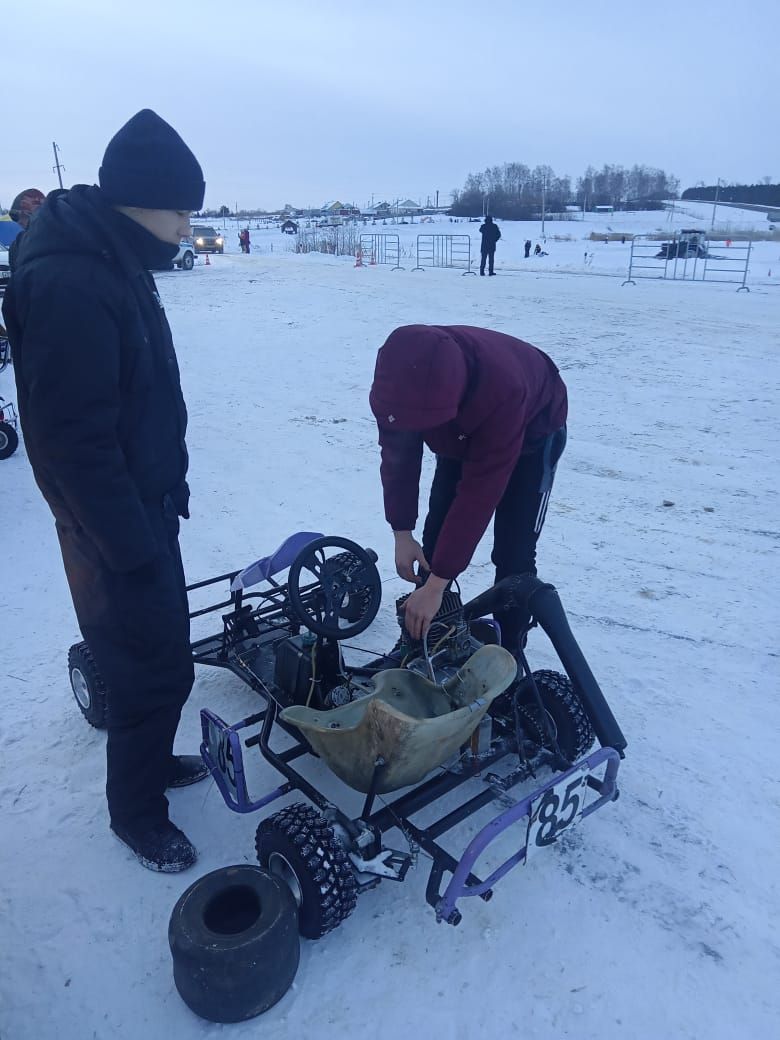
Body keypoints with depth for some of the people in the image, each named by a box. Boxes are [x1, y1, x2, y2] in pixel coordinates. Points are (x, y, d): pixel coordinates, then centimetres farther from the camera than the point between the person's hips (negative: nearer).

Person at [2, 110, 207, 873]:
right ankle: (135, 809, 26)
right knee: (156, 666, 3)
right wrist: (131, 544, -20)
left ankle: (150, 758, 43)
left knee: (156, 647, 21)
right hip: (114, 524, -9)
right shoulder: (68, 285, -25)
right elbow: (75, 441, -25)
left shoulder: (113, 261, 7)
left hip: (144, 504, 9)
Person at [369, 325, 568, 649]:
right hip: (462, 433, 5)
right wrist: (402, 533, -20)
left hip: (533, 430, -5)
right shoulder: (401, 378, -31)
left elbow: (479, 493, -43)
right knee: (436, 535, 3)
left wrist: (436, 585, -41)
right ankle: (423, 637, 19)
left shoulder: (501, 390, -46)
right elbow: (398, 457, -16)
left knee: (513, 553, -11)